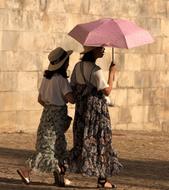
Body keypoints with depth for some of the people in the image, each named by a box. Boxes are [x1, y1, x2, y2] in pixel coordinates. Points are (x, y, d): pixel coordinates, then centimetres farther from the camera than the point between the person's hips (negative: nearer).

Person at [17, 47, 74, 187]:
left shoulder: (46, 77, 8)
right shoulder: (61, 79, -16)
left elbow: (40, 99, 13)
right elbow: (71, 99, -23)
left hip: (47, 112, 8)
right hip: (57, 116, -8)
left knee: (59, 146, 12)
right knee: (48, 147, -3)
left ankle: (59, 177, 14)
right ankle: (26, 170, -5)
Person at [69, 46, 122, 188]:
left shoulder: (78, 67, 6)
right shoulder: (96, 70, -17)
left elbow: (72, 89, 9)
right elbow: (107, 91, -17)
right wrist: (112, 73, -7)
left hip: (81, 110, 7)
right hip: (97, 110, -7)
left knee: (84, 140, 14)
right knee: (101, 141, 2)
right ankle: (102, 179, 5)